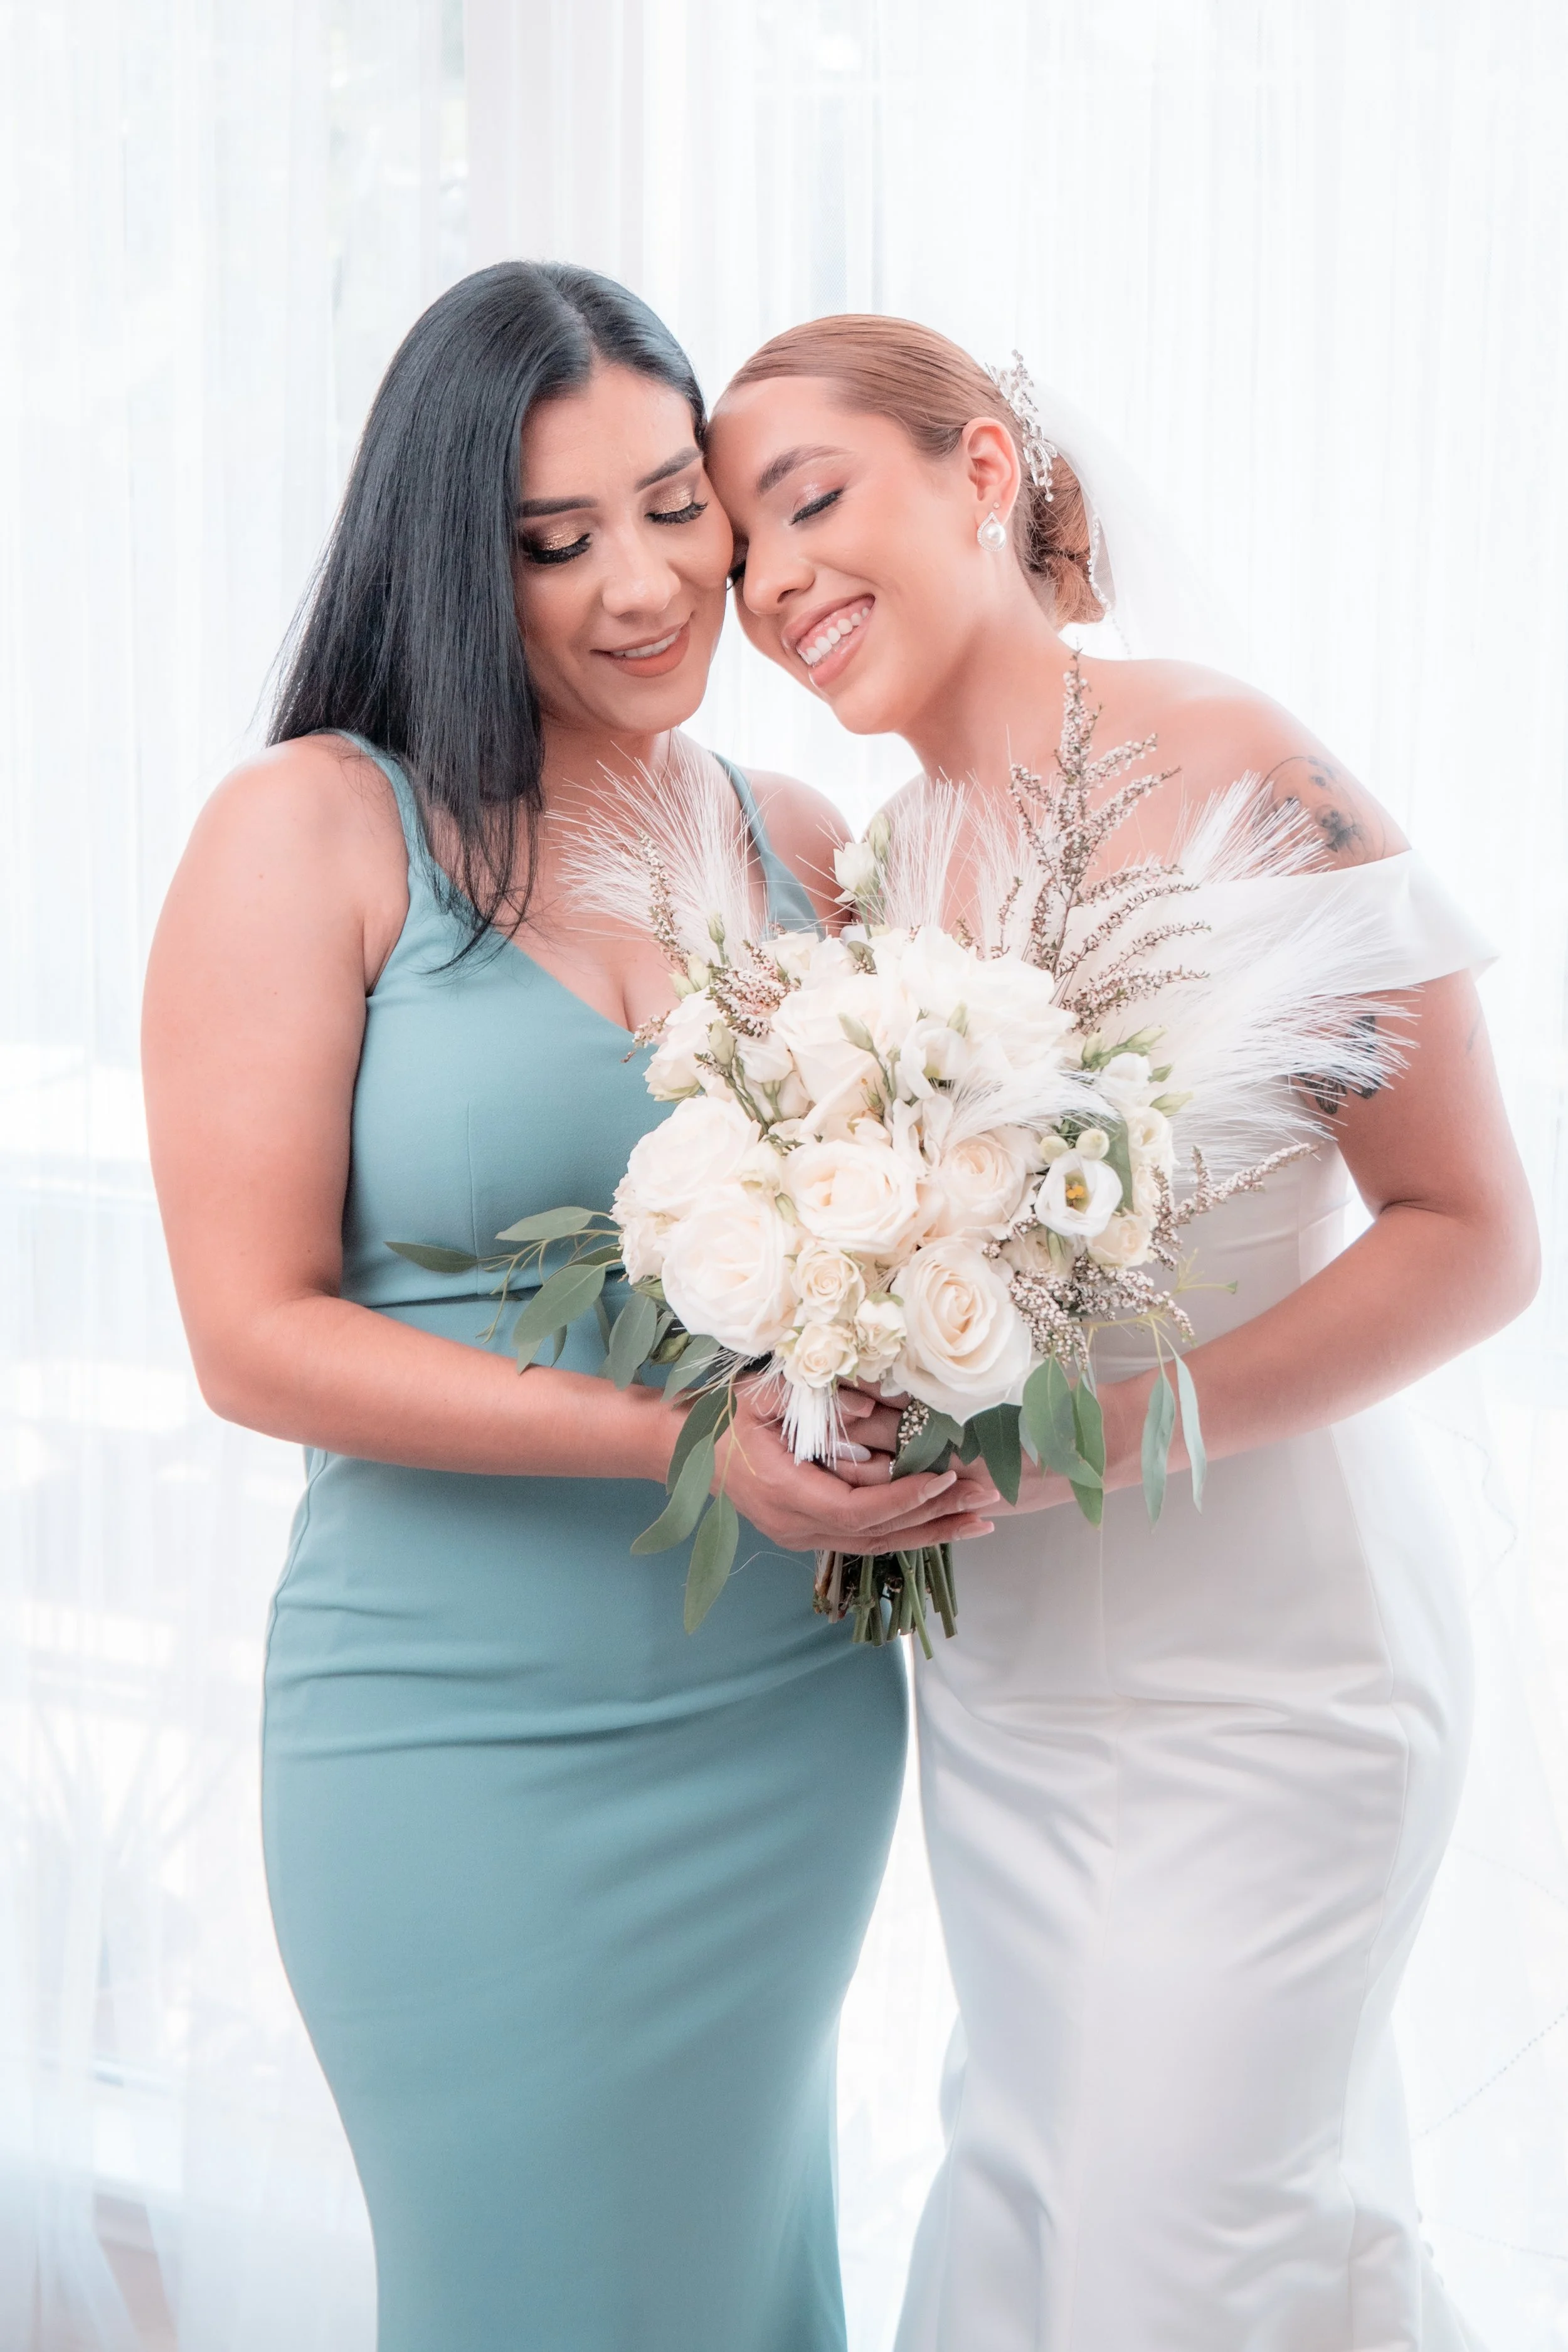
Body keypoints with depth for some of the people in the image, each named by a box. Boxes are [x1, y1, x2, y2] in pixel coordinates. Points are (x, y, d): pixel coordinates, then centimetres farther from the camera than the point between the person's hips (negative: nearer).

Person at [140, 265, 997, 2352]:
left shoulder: (798, 838, 5)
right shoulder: (314, 830, -9)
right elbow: (257, 1336, -14)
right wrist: (685, 1435, -23)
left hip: (795, 1724, 5)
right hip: (471, 1741, -4)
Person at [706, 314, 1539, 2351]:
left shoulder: (1231, 771, -15)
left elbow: (1473, 1240, -15)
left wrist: (1080, 1436, -23)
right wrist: (882, 1426, -6)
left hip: (1253, 1664, -6)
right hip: (998, 1667, 7)